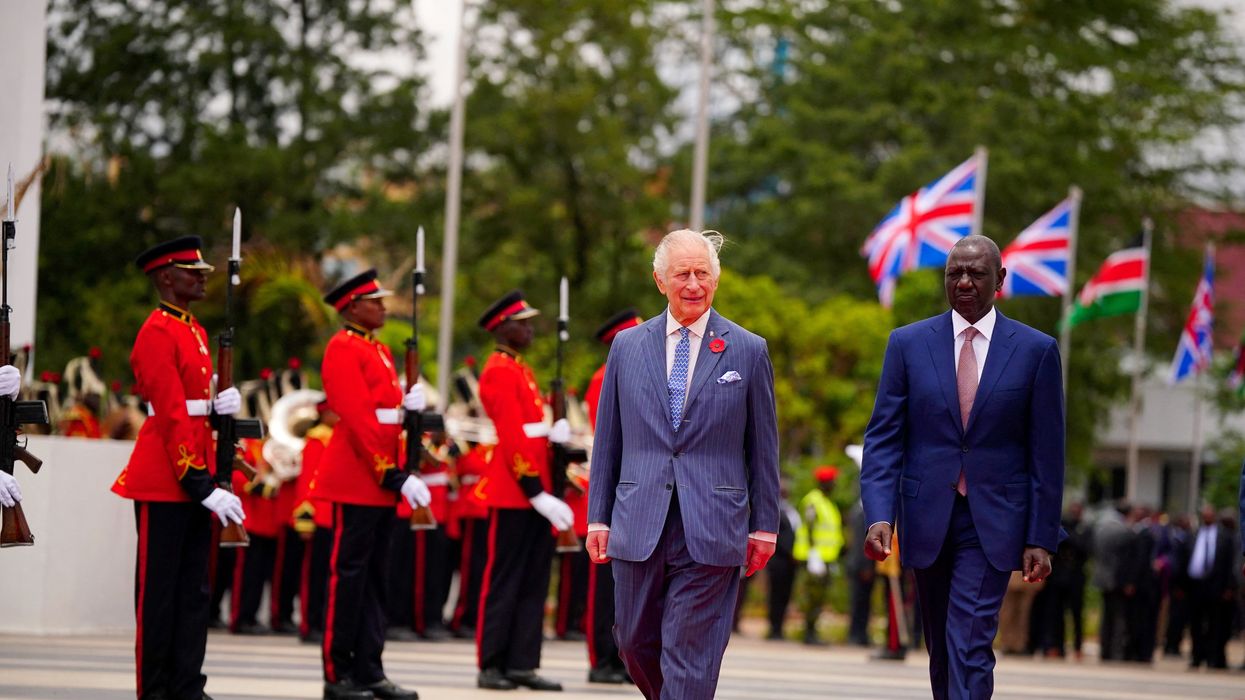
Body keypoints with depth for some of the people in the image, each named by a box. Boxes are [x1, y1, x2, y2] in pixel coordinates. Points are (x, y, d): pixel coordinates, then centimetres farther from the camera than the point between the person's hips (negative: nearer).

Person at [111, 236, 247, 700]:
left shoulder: (195, 332, 16)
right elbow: (171, 414, -17)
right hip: (164, 481, -9)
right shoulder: (157, 334, -13)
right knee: (159, 590, -2)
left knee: (193, 589, 9)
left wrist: (221, 406, -1)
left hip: (193, 478, 9)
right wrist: (199, 483, -20)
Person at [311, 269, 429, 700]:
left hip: (381, 480, 9)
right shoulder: (343, 349, -11)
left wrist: (410, 404, -2)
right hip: (357, 479, -9)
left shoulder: (379, 350, 18)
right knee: (349, 575, -5)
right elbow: (358, 418, -17)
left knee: (374, 578, 10)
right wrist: (395, 477, -20)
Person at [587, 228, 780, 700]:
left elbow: (763, 447, 5)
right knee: (637, 643, 10)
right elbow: (607, 441, 11)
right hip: (639, 529, 3)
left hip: (711, 532, -3)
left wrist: (764, 527, 2)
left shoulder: (748, 351, 3)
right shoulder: (628, 346, 9)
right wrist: (598, 517, 7)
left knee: (691, 656, -4)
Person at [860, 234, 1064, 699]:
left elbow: (1046, 453, 1)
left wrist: (1041, 538, -3)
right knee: (942, 649, 13)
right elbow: (883, 438, 1)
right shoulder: (908, 343, 4)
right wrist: (879, 515, -13)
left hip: (993, 522, -2)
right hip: (927, 519, 3)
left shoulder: (1036, 351, 0)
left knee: (971, 646, -13)